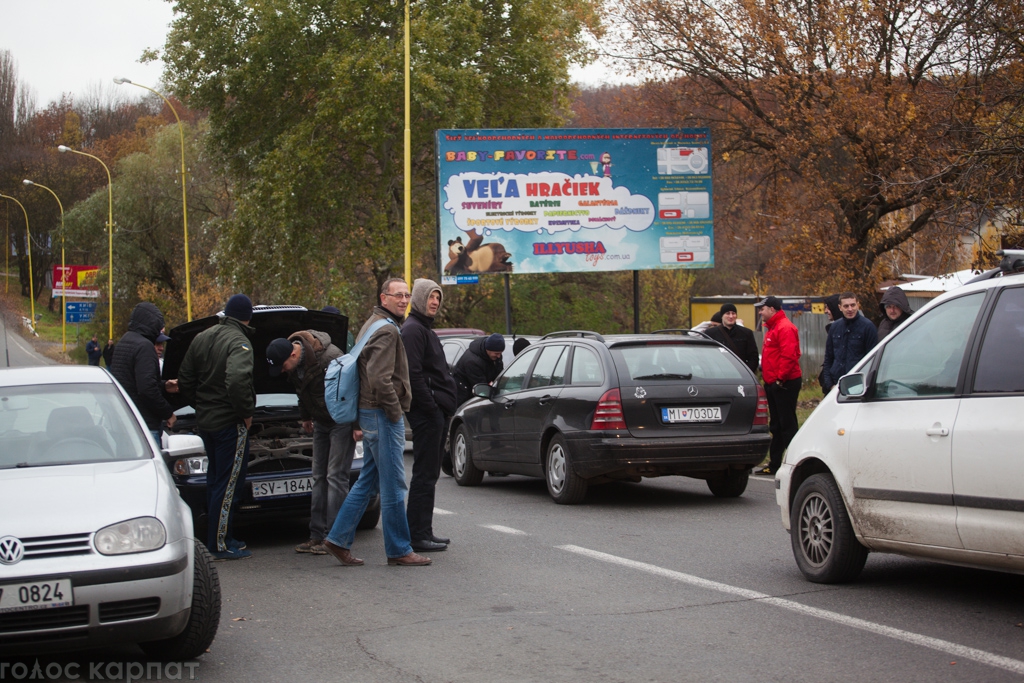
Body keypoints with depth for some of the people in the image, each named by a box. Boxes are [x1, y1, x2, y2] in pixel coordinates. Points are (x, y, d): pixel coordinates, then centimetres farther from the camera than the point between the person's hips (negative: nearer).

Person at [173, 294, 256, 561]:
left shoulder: (201, 338, 9)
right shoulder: (239, 343, -16)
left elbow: (184, 381, 13)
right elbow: (238, 381, -32)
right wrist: (246, 412, -18)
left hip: (205, 419, 8)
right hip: (230, 422, -8)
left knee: (216, 479, 18)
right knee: (228, 483, -2)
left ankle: (219, 538, 25)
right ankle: (219, 545, 0)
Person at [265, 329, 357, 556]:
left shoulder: (329, 358, -29)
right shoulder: (294, 365, -3)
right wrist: (305, 417, 26)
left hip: (342, 421, -8)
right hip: (321, 422, 8)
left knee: (336, 476, -10)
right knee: (319, 477, 8)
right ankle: (317, 536, 12)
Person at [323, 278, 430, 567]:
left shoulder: (374, 325, 19)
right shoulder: (387, 330, -15)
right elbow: (380, 378, -26)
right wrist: (396, 411, -15)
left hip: (371, 413, 11)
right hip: (383, 414, -11)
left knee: (368, 481, 14)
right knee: (393, 486, -4)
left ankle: (338, 539, 15)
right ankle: (399, 550, 1)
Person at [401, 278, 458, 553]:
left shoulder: (424, 329, 22)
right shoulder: (413, 330, -11)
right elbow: (413, 374, -21)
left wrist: (443, 408, 16)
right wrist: (431, 407, -21)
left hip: (434, 413, 11)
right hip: (427, 412, -11)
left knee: (428, 473, 13)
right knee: (425, 474, -8)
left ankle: (422, 532, 19)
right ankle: (418, 535, -6)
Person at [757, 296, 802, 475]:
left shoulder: (785, 328, -14)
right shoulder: (772, 328, 19)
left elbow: (789, 356, -23)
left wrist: (780, 378, -22)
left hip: (785, 384, -11)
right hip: (773, 383, 11)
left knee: (787, 424, -8)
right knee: (776, 425, 13)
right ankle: (774, 464, 18)